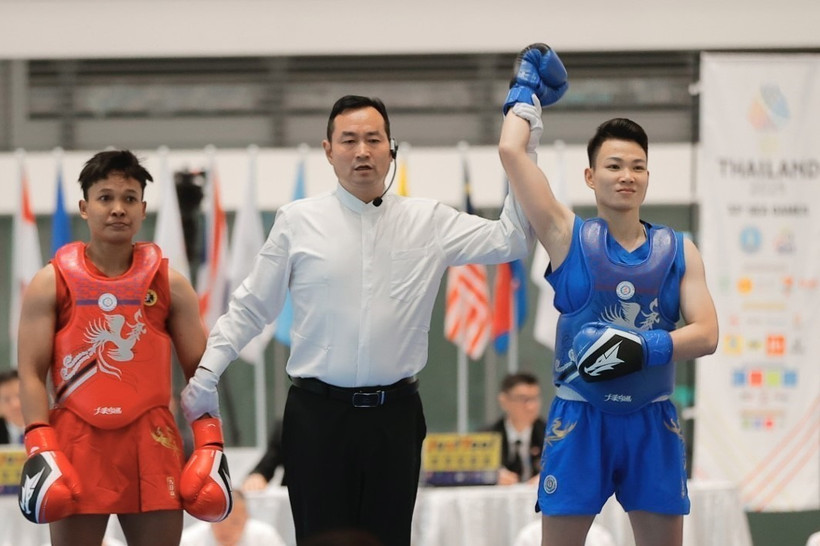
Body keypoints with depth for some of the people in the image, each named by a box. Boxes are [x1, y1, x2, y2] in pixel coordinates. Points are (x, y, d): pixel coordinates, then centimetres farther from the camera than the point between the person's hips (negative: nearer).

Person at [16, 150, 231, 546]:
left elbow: (199, 371, 8)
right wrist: (39, 446, -13)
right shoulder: (52, 283, 3)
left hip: (152, 441, 1)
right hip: (77, 441, -1)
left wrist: (209, 443, -3)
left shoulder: (168, 284, 8)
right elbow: (32, 372, -1)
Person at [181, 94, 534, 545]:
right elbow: (251, 307, 7)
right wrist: (207, 372, 2)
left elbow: (509, 239, 2)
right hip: (318, 413, -1)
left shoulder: (428, 221, 6)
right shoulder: (297, 221, 2)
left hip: (395, 415, 1)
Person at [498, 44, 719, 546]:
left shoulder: (679, 251, 5)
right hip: (581, 417, -2)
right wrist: (527, 91, 9)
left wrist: (645, 349, -20)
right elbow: (512, 151, -7)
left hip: (652, 421, 2)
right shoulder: (569, 236, -1)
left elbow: (706, 334, -3)